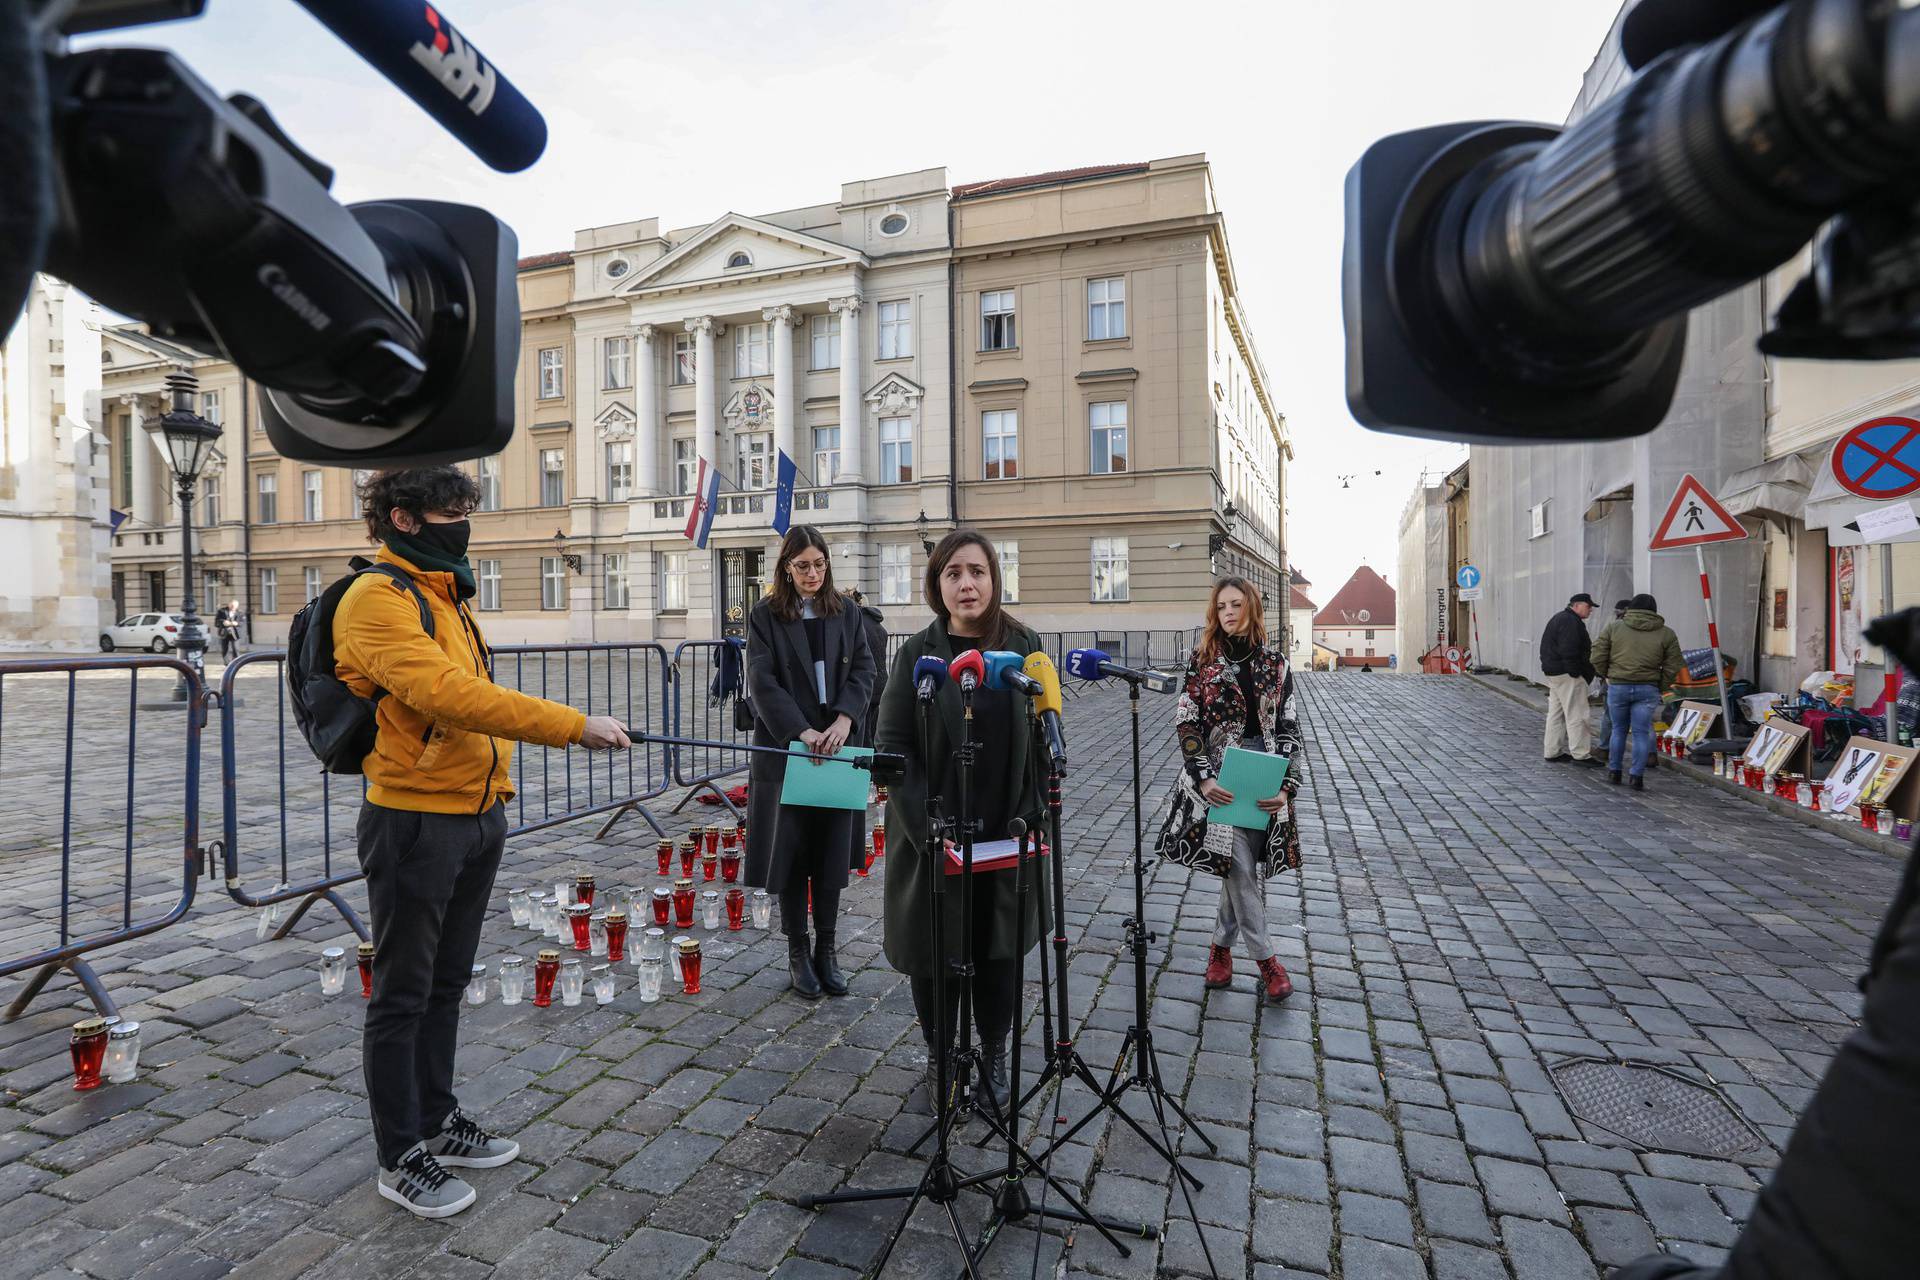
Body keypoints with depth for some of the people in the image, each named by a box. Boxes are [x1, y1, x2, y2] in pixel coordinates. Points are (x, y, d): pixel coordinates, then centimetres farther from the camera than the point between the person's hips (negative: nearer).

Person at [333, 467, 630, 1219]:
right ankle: (401, 1158, 24)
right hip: (415, 820, -8)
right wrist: (573, 725, -31)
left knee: (447, 984, 20)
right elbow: (445, 695, -29)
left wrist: (496, 791, 11)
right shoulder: (378, 599, -15)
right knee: (403, 995, 8)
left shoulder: (445, 594, 13)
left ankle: (437, 1122, 37)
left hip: (477, 818, 8)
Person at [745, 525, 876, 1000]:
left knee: (831, 852, 7)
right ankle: (797, 952, 19)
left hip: (838, 747, 3)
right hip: (786, 748, -2)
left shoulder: (845, 612, 8)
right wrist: (802, 732, -19)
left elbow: (863, 670, 3)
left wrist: (844, 719, -14)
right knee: (791, 850, 5)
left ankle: (826, 949, 20)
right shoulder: (766, 616, -1)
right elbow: (762, 682, -9)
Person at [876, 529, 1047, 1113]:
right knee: (936, 952, 11)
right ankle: (939, 1059, 34)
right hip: (932, 838, -1)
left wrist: (1030, 817, -8)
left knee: (1001, 948, 13)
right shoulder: (918, 652, -6)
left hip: (1006, 836, 2)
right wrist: (927, 829, -16)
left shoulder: (1024, 646, -1)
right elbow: (893, 743, -8)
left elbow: (1043, 738, 1)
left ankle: (995, 1058, 35)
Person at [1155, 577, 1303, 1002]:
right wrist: (1203, 779, -15)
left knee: (1245, 868, 8)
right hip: (1219, 778, -2)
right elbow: (1186, 723, -4)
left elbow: (1288, 728, 3)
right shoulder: (1202, 660, -2)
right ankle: (1265, 957, 10)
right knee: (1240, 867, -5)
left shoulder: (1275, 663, 4)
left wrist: (1286, 787, -8)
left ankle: (1222, 944, 28)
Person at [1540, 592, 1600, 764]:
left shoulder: (1559, 618, 19)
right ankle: (1581, 754, -7)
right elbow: (1569, 651, -22)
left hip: (1553, 672, 11)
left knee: (1556, 714, 13)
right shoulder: (1571, 622, -15)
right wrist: (1576, 673, -20)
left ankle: (1552, 752, 17)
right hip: (1567, 675, -11)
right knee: (1577, 715, -8)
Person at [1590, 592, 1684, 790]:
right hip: (1648, 689, 0)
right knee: (1641, 733, 5)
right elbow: (1673, 666, 2)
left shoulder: (1614, 627, 1)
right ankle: (1636, 775, 3)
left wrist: (1608, 675, 15)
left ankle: (1614, 772, 19)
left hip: (1617, 686, 0)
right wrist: (1659, 686, 14)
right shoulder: (1666, 634, 4)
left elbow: (1598, 657, 0)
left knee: (1619, 730, 13)